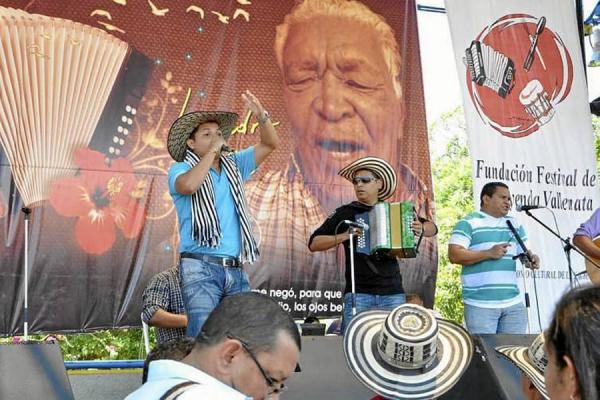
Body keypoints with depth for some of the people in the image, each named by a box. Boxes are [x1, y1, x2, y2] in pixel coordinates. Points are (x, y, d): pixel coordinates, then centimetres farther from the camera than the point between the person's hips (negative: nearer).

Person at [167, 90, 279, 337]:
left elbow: (270, 144, 15)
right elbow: (189, 185, -20)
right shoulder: (180, 169, 4)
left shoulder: (233, 165, 18)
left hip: (236, 269, 6)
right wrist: (212, 152, -9)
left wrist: (261, 116, -3)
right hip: (201, 267, -5)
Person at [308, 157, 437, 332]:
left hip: (393, 292, 2)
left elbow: (432, 228, 19)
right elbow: (313, 243, 2)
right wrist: (344, 236, -12)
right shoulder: (346, 213, 4)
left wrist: (421, 228, -4)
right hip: (358, 293, -2)